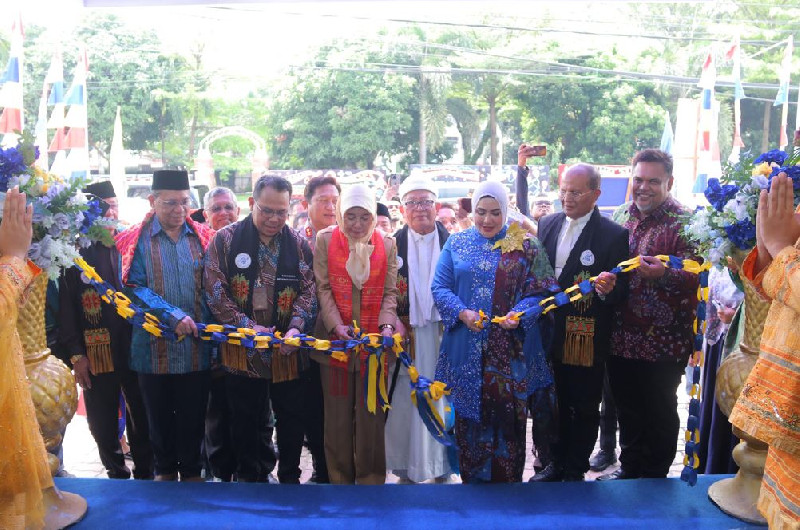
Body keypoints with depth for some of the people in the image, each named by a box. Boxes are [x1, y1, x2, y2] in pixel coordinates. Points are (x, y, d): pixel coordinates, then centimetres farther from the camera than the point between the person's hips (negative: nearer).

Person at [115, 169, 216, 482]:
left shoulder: (202, 237, 4)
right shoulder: (138, 240, -2)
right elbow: (134, 288, -10)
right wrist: (172, 315, -22)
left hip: (196, 345, 1)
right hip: (154, 347, -1)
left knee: (193, 413, 11)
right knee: (159, 414, 15)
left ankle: (191, 470, 29)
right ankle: (165, 468, 34)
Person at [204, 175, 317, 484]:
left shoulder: (298, 244, 4)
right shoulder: (225, 240, -2)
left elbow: (308, 290, 2)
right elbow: (214, 290, -8)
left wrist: (295, 327, -15)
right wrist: (247, 326, -16)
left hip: (287, 349, 2)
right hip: (242, 350, -1)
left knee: (291, 418, 11)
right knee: (246, 420, 11)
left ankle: (290, 477, 29)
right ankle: (249, 477, 29)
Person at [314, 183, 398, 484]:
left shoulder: (387, 245, 6)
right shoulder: (326, 240, 3)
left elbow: (390, 292, 5)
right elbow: (323, 288, -1)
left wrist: (387, 324, -12)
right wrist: (335, 325, -14)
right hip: (336, 340, 0)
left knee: (371, 415, 4)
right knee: (338, 415, 7)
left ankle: (370, 480, 17)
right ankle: (340, 479, 21)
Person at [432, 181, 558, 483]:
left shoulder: (525, 246, 4)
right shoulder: (456, 243, 8)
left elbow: (539, 290, 1)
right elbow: (440, 288, 4)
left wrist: (519, 313, -19)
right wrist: (462, 313, -14)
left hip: (511, 351, -1)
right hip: (467, 350, 1)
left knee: (508, 412, 1)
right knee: (469, 413, 6)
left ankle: (507, 482, 15)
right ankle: (471, 481, 21)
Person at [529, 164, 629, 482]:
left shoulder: (614, 235, -9)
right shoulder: (547, 224, 5)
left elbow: (620, 291, -10)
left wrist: (608, 289, -31)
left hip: (587, 340, -4)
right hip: (549, 334, 4)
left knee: (584, 408, 11)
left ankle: (575, 471, 28)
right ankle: (556, 462, 34)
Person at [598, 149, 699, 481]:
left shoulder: (681, 223, -11)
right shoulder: (626, 219, 9)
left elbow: (694, 278, -19)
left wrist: (664, 274, -37)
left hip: (663, 340, -6)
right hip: (622, 337, 6)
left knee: (659, 413, 9)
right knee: (627, 409, 18)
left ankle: (655, 480, 26)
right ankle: (629, 469, 36)